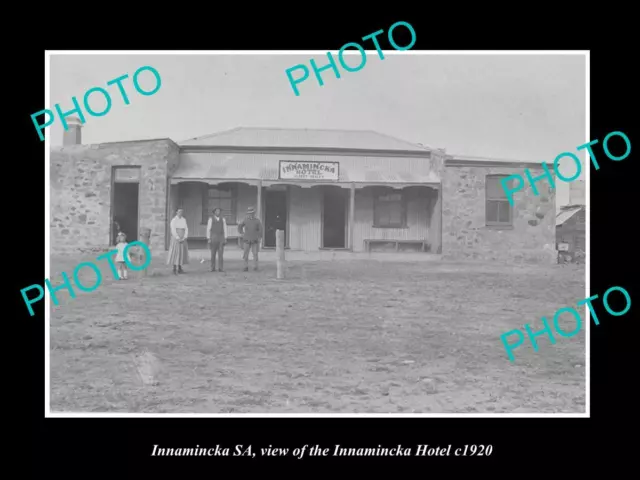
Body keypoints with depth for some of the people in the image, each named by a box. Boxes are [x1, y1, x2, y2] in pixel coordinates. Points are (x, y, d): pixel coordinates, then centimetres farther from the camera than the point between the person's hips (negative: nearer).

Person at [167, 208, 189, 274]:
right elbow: (173, 230, -14)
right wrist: (178, 238, -20)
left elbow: (186, 229, 5)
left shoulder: (184, 220, 9)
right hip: (175, 238, -5)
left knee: (182, 252, 4)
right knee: (175, 252, -7)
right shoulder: (173, 220, -8)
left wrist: (184, 238, -9)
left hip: (182, 239, 5)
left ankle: (180, 268, 12)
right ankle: (174, 269, -3)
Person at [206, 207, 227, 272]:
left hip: (221, 238, 2)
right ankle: (213, 268, 9)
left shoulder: (223, 219, 6)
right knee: (213, 253, 1)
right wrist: (208, 239, -8)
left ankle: (220, 268, -3)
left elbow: (225, 229, 7)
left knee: (221, 253, -4)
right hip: (213, 237, -2)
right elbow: (208, 229, -2)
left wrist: (225, 239, 1)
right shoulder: (211, 219, -2)